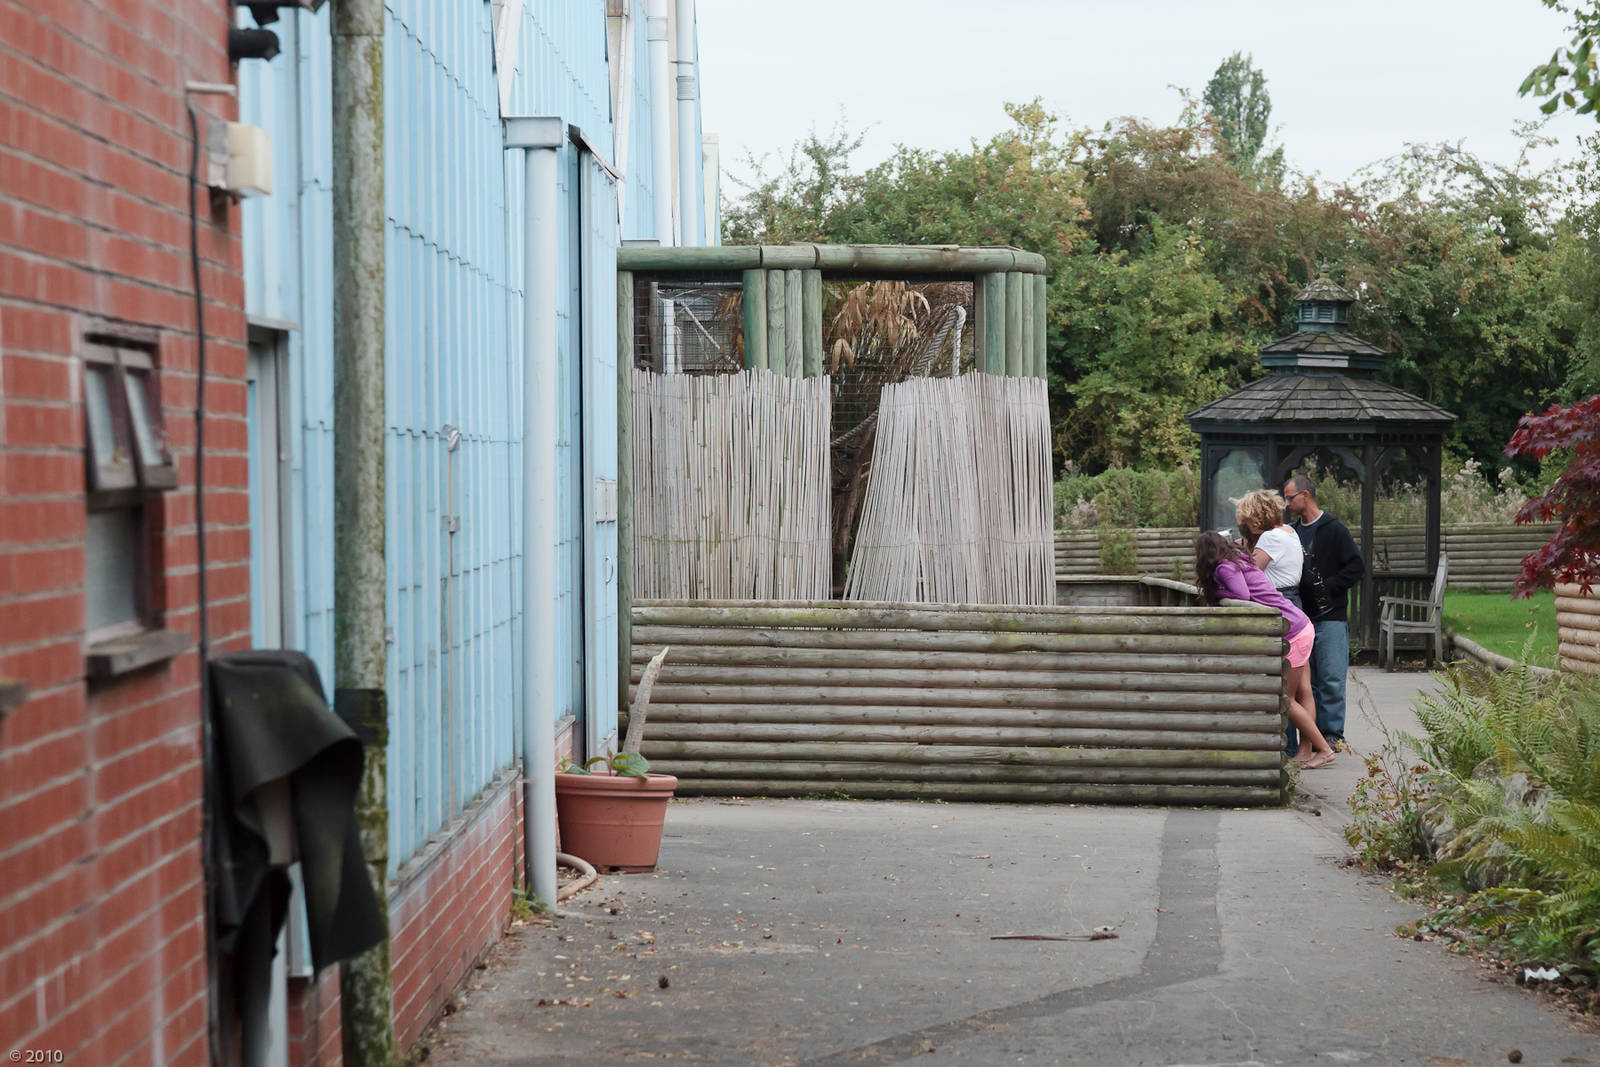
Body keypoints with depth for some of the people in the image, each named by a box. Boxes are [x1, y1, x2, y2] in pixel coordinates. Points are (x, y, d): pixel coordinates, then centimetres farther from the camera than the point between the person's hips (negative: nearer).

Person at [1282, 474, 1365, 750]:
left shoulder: (1334, 529, -4)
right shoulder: (1294, 532, 16)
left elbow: (1357, 566, -9)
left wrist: (1327, 587, -15)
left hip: (1330, 617, -6)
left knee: (1332, 680, -6)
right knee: (1308, 680, 7)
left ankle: (1333, 734, -2)